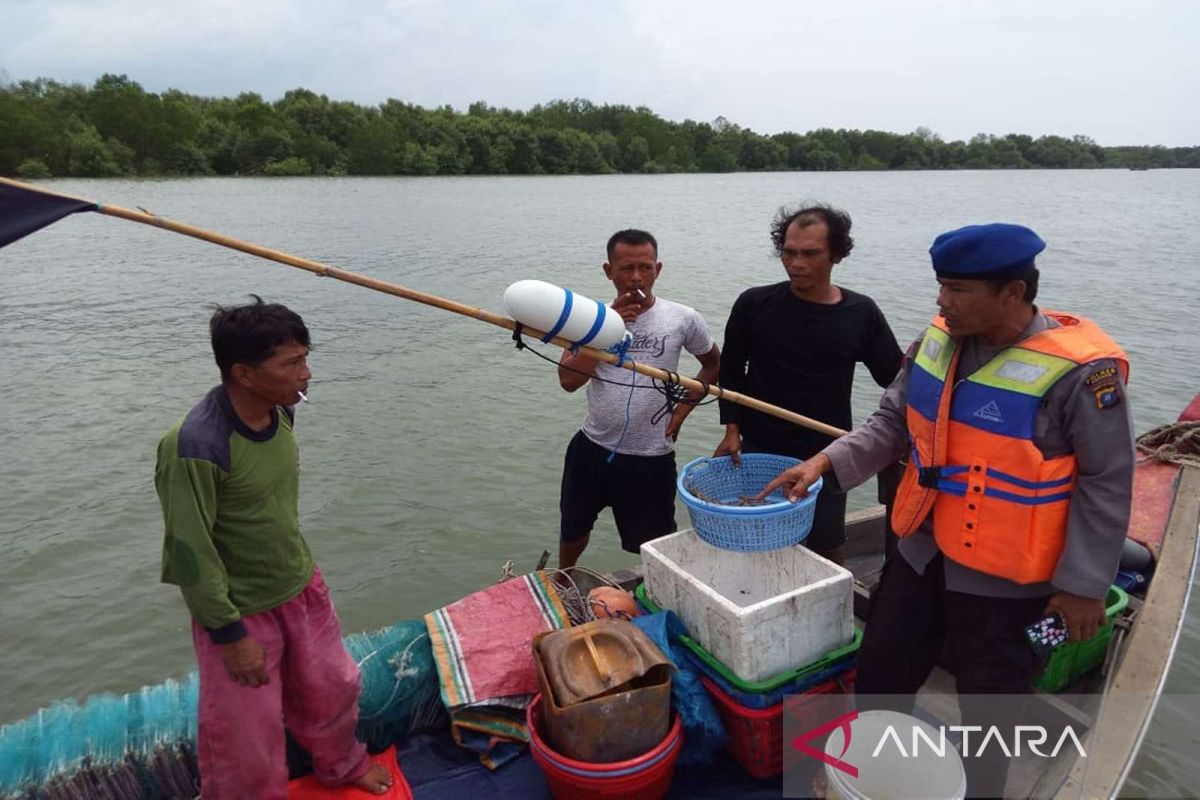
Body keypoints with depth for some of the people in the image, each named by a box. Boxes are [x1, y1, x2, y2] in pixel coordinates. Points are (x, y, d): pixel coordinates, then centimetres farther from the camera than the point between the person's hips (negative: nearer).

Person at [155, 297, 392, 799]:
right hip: (240, 609, -7)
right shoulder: (196, 448, -31)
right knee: (248, 737, 12)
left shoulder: (280, 409, -9)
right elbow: (189, 550, -23)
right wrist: (229, 632, -16)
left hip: (302, 588, 7)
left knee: (331, 687, 25)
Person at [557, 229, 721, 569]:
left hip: (651, 458, -2)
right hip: (592, 449, 3)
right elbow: (569, 380, -16)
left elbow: (714, 365, 9)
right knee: (573, 530, 23)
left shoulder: (683, 319, -8)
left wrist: (682, 409, -2)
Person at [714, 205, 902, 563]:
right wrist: (732, 430, -2)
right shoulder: (754, 304, -6)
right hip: (758, 453, 0)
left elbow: (896, 379, 4)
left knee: (827, 551, 13)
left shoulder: (861, 313, -4)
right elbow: (731, 369, 5)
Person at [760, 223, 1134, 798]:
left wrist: (1083, 584, -12)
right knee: (881, 671, 22)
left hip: (1004, 576, -6)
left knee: (987, 705, 16)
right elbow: (893, 423, 4)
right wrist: (827, 461, -9)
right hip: (921, 552, 6)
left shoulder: (1079, 370, -21)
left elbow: (1106, 485, -14)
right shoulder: (938, 340, -3)